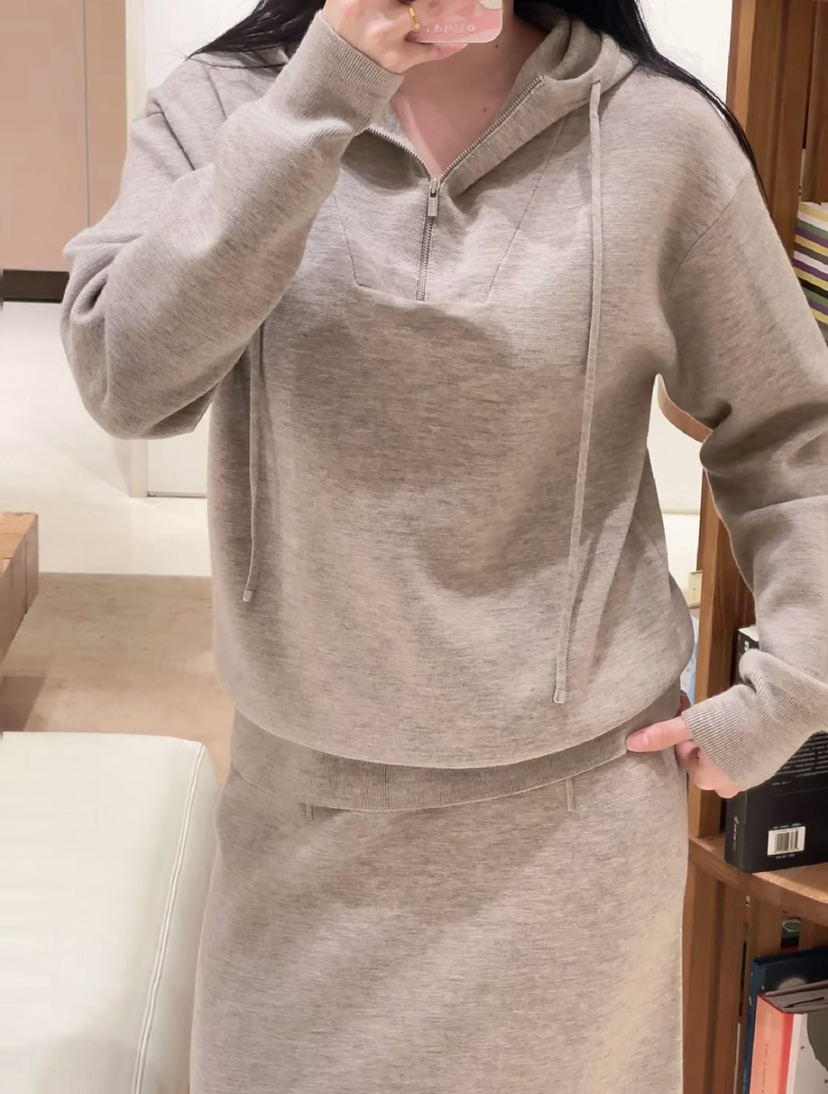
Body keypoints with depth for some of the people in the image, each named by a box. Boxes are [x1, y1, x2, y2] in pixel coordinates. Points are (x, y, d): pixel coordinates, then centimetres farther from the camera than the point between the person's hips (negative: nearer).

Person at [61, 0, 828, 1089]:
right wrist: (324, 88, -28)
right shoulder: (222, 108, -7)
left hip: (572, 800, 0)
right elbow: (127, 373, -23)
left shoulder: (659, 136, -8)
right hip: (306, 793, 1)